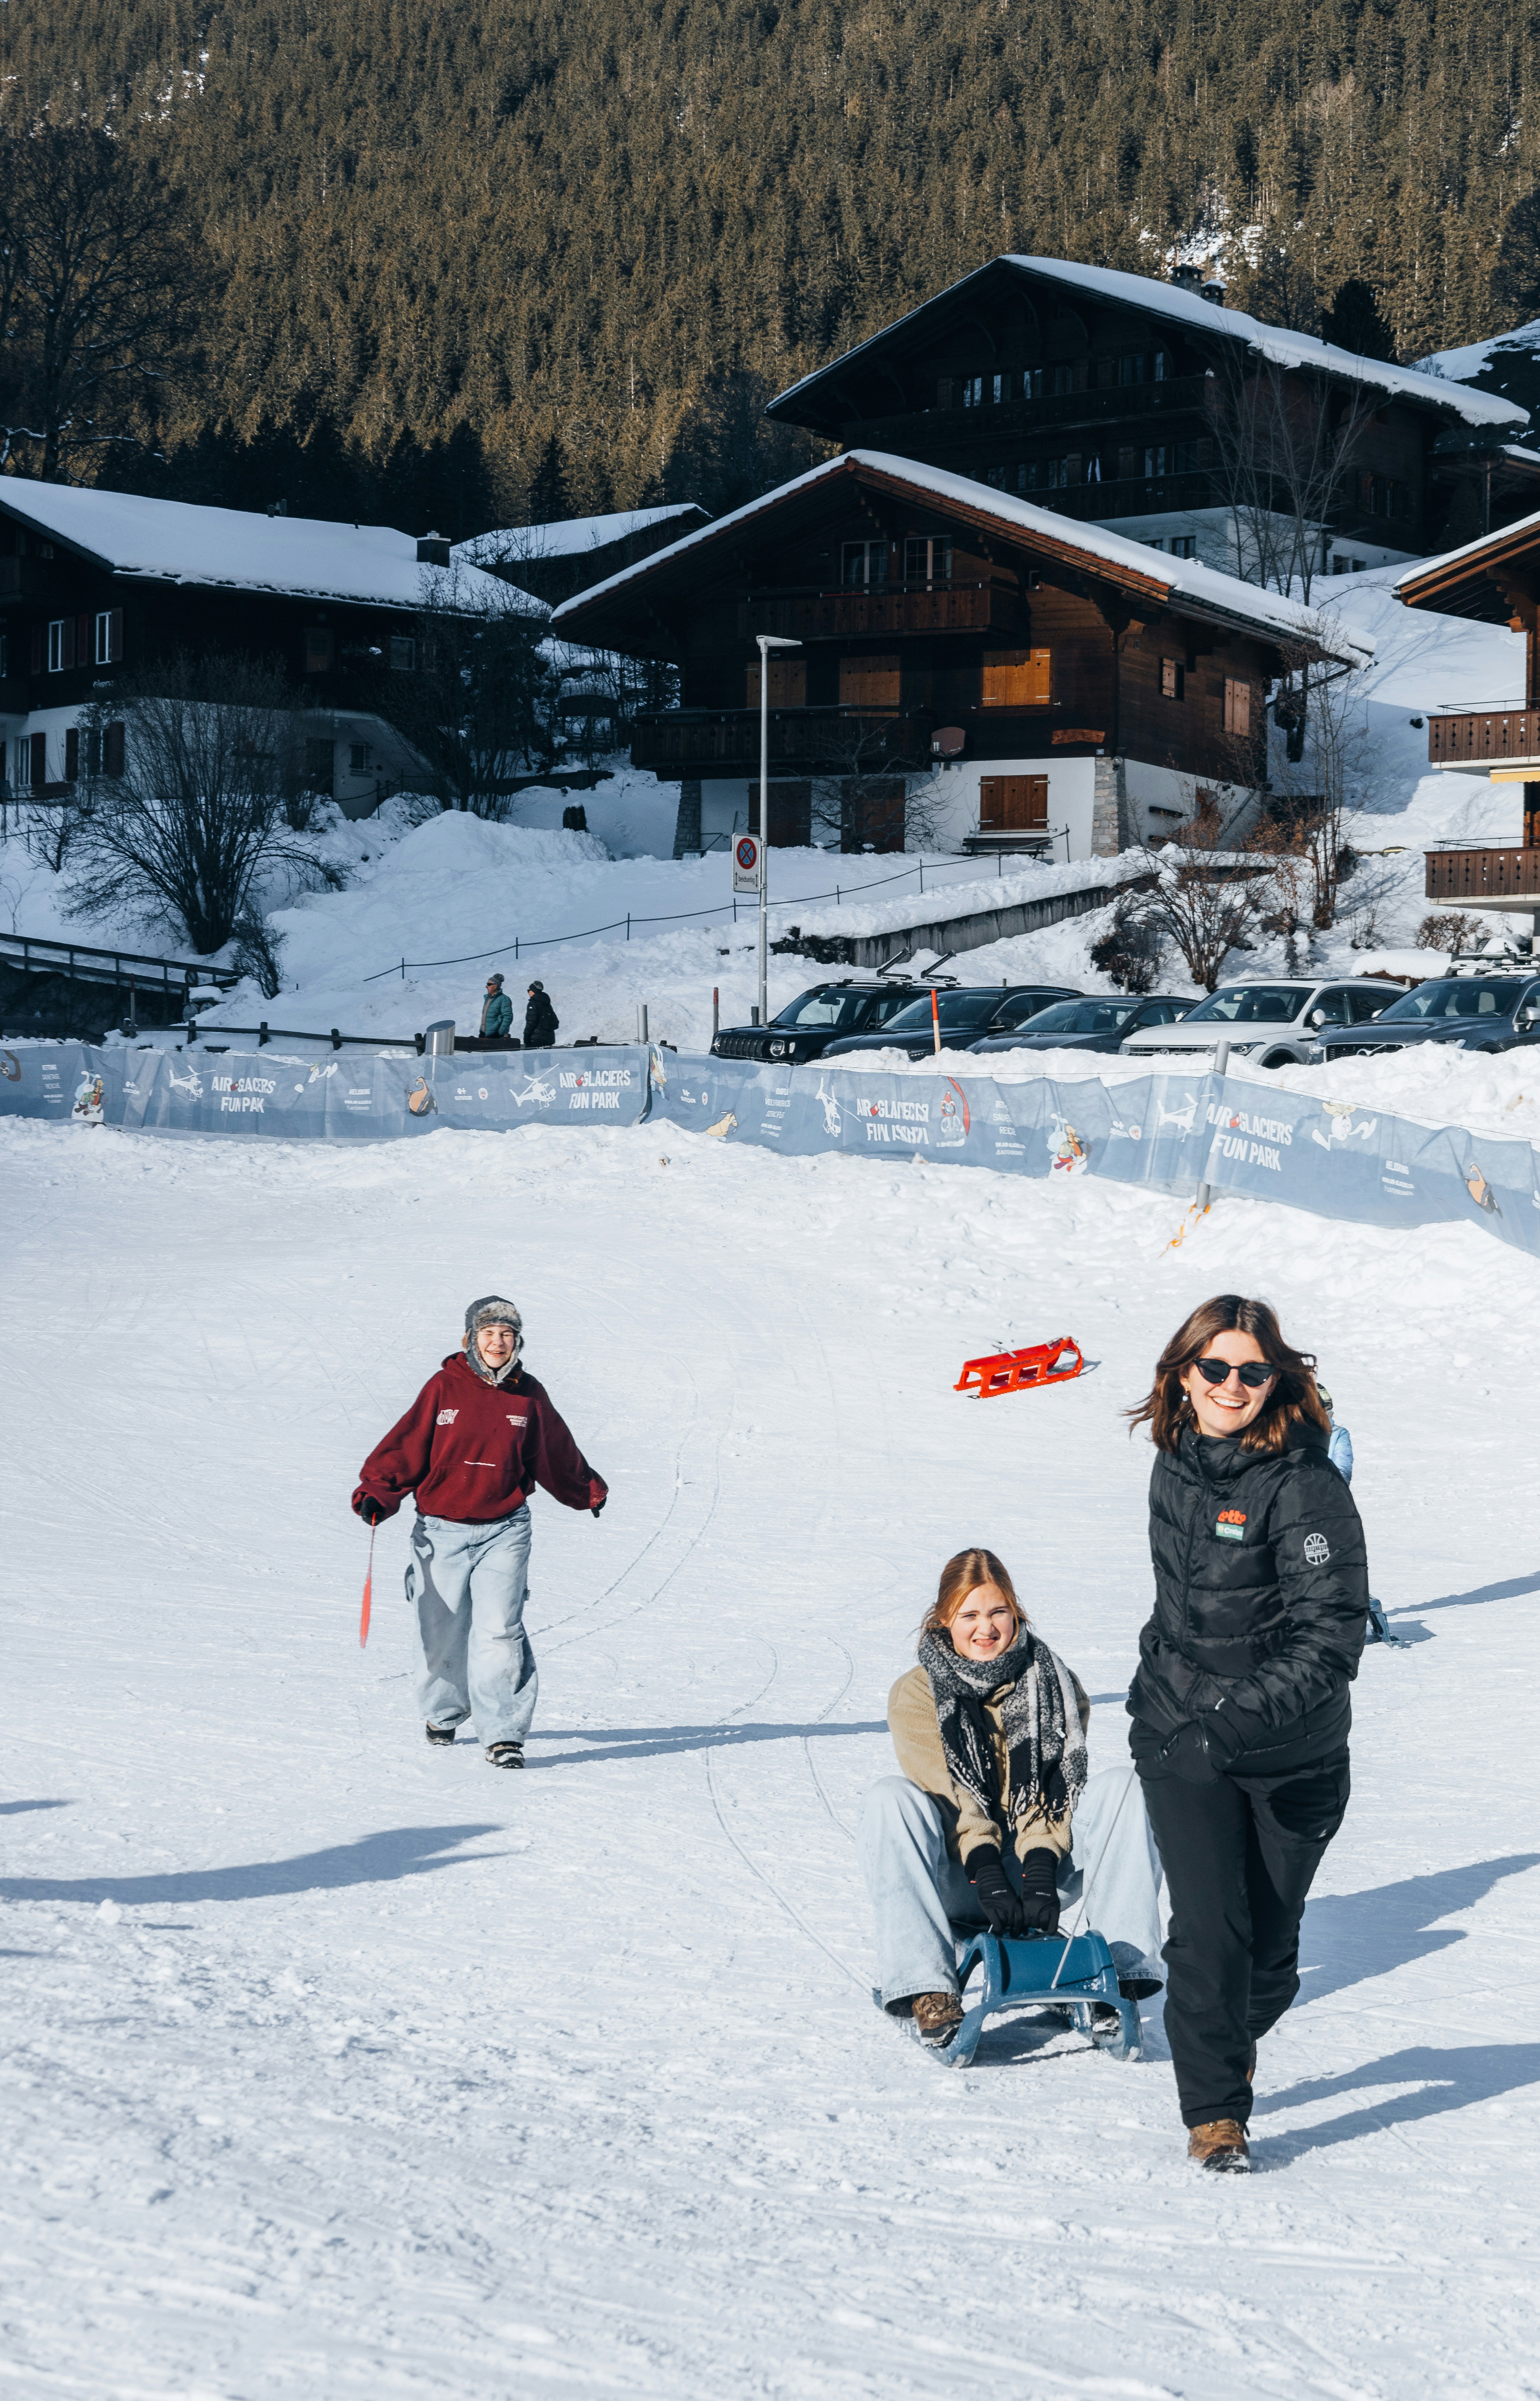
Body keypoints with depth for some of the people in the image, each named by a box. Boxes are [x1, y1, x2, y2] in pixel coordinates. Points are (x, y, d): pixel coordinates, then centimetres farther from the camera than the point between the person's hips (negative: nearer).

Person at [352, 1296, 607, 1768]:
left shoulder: (529, 1396, 4)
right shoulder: (444, 1388, -2)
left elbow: (556, 1454, 21)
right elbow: (406, 1446, -2)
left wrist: (588, 1492, 34)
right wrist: (376, 1494, -14)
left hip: (503, 1530, 0)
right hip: (442, 1531, 0)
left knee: (500, 1631, -12)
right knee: (443, 1634, 10)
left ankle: (503, 1734, -9)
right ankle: (445, 1713, 36)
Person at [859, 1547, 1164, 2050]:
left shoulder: (1055, 1686, 3)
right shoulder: (916, 1695, -1)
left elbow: (1055, 1786, -8)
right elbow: (948, 1794, -14)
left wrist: (1040, 1870, -25)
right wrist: (987, 1874, -29)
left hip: (1040, 1871, 1)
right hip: (958, 1880, -1)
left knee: (1123, 1788, -20)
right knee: (892, 1798, -29)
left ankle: (1122, 1970, -27)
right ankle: (928, 1989, -37)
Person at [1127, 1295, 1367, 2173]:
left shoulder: (1306, 1486, -17)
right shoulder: (1176, 1465, 3)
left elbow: (1333, 1630, -22)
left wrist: (1253, 1711, -34)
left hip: (1295, 1755, -3)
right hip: (1181, 1739, 3)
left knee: (1272, 1935, 10)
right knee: (1208, 1927, -10)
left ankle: (1235, 2045, 41)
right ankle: (1214, 2110, 4)